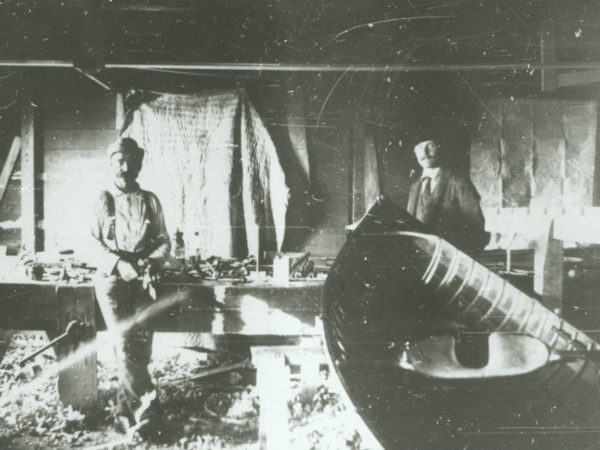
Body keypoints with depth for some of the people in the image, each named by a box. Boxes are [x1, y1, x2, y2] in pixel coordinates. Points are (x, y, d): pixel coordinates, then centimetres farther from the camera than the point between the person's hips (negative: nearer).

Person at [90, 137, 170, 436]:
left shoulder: (150, 201, 11)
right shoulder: (103, 200, 7)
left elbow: (164, 242, 11)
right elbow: (94, 243, 1)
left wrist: (152, 261, -10)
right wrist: (119, 264, -15)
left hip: (142, 280, 1)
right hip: (111, 279, -1)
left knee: (141, 343, -7)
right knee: (123, 341, -16)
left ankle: (125, 408, 4)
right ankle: (147, 399, -10)